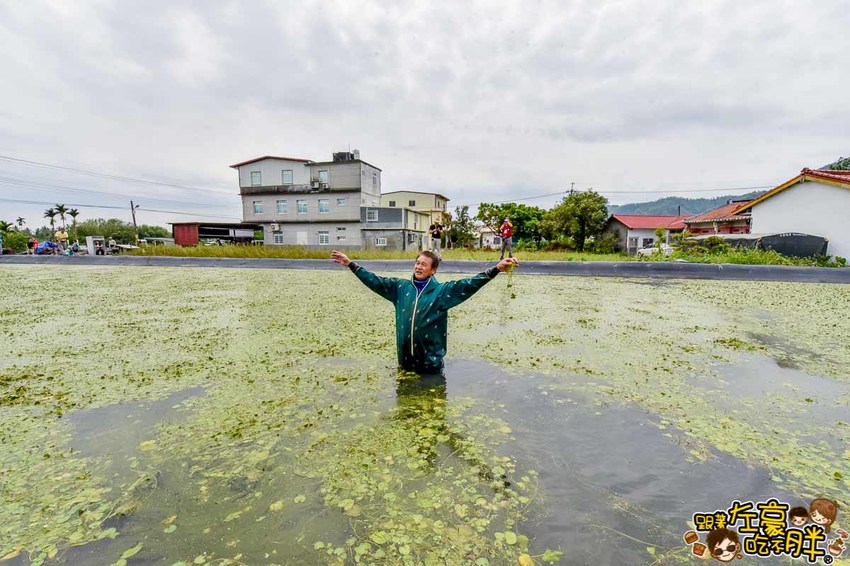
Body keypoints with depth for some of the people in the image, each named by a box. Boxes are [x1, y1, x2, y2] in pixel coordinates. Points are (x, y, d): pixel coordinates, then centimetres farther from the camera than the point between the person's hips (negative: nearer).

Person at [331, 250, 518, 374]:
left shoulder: (442, 291, -8)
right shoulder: (401, 287, 2)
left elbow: (469, 284, -19)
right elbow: (375, 281, 7)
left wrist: (496, 269, -31)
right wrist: (351, 264, 7)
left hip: (431, 358, -3)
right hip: (406, 357, 4)